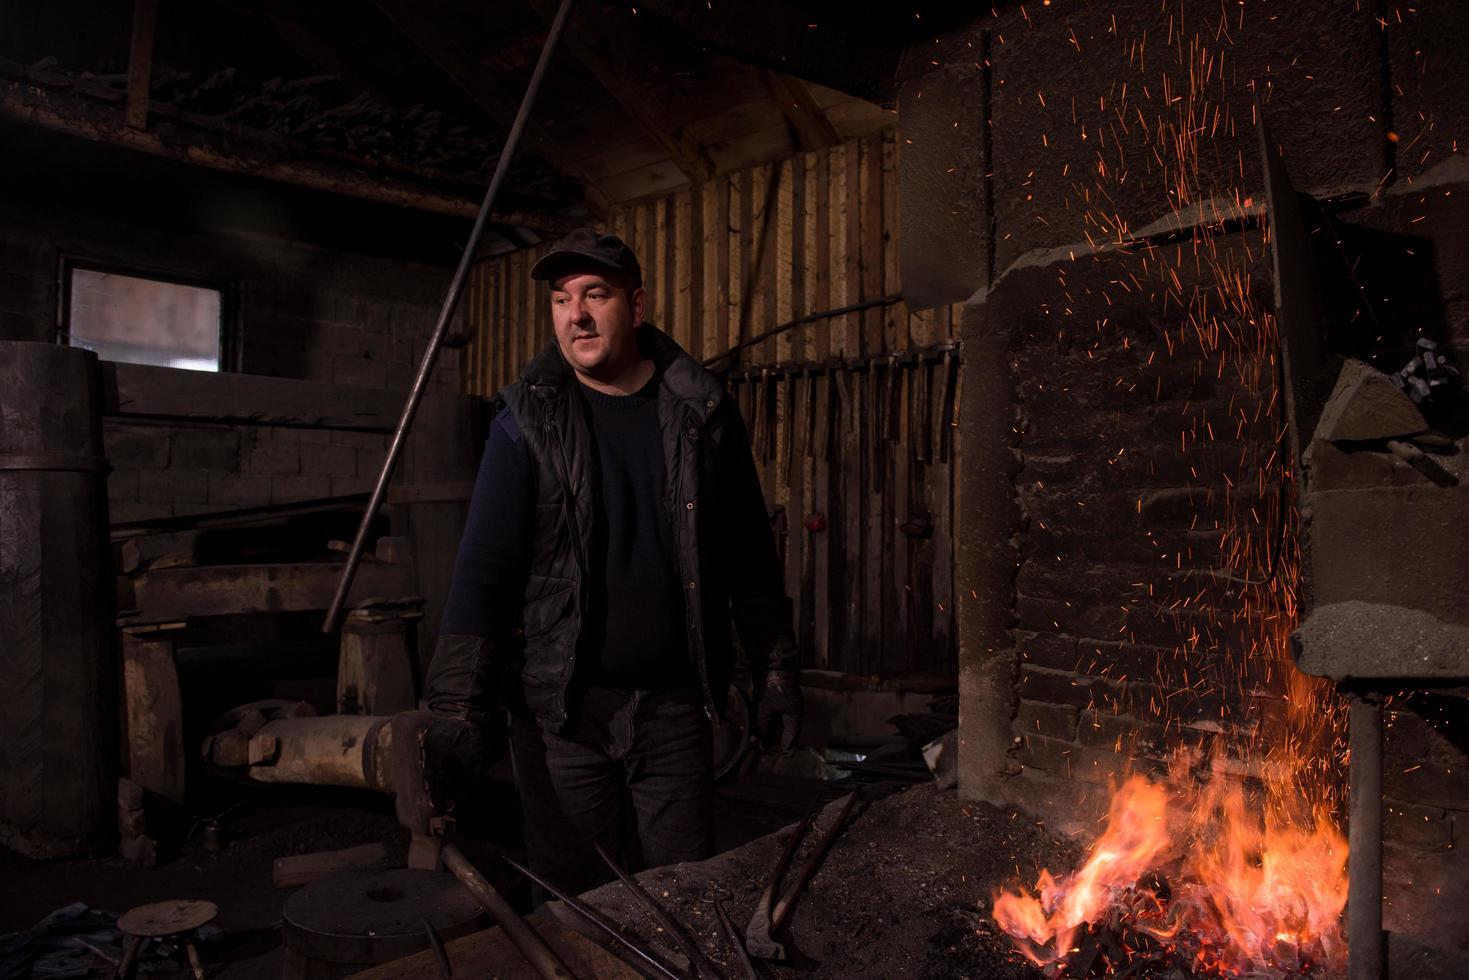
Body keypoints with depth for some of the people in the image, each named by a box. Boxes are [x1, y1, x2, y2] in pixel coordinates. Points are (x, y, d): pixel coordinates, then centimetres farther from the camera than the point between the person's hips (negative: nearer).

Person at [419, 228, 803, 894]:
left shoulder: (703, 413, 3)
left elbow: (749, 555, 9)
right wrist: (458, 706, -13)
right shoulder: (528, 420, -2)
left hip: (676, 706, 2)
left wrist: (775, 669, 8)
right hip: (560, 710, -1)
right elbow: (484, 565, -6)